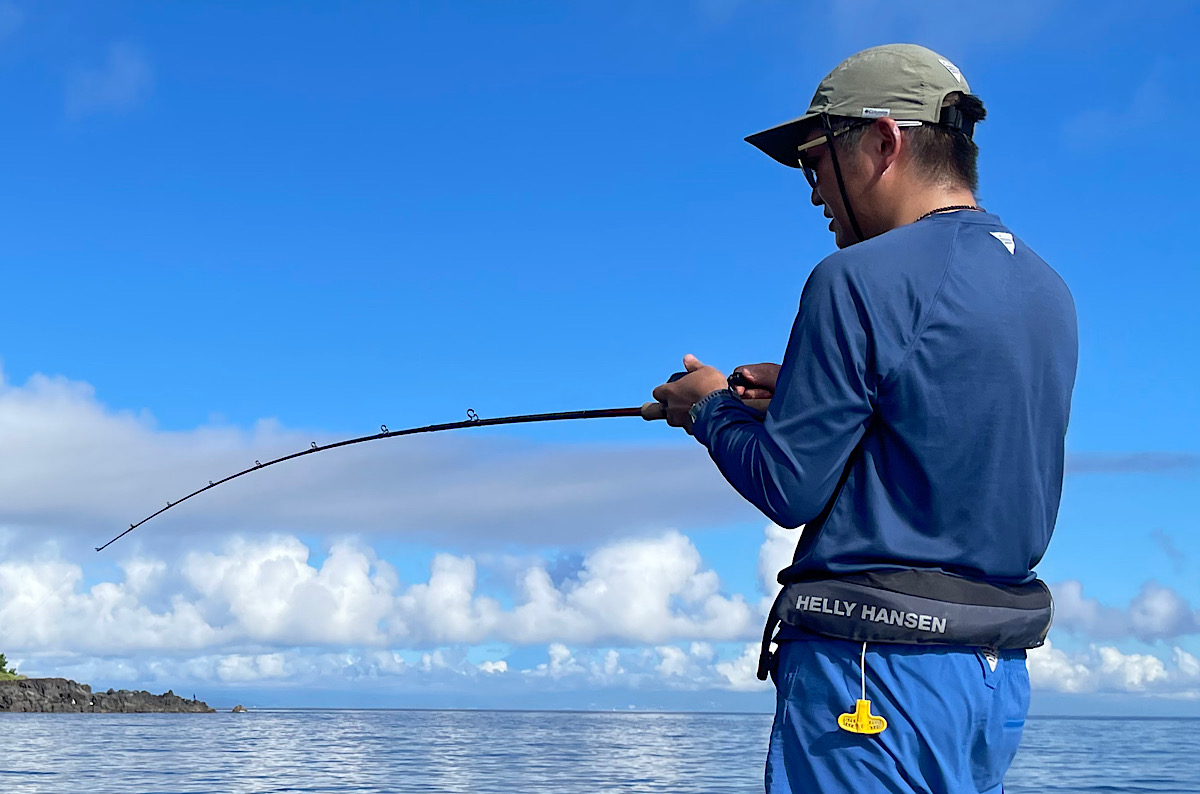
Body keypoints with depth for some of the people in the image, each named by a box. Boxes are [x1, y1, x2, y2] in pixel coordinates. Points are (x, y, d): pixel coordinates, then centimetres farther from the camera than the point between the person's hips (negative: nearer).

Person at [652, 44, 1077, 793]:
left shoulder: (862, 280, -15)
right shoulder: (1049, 291, 10)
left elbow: (788, 488, -13)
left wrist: (714, 408, 6)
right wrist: (804, 391, 16)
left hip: (877, 671, -8)